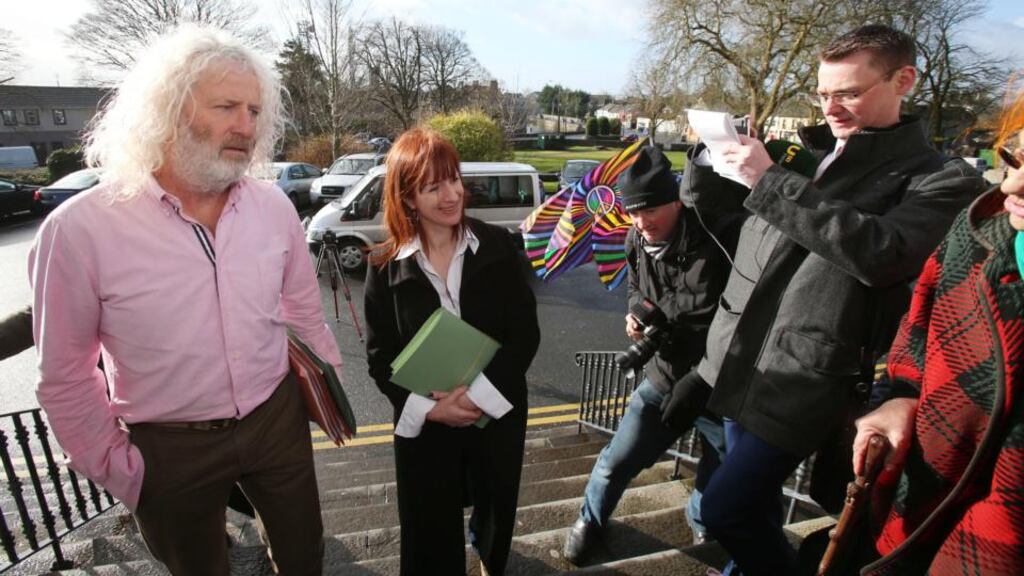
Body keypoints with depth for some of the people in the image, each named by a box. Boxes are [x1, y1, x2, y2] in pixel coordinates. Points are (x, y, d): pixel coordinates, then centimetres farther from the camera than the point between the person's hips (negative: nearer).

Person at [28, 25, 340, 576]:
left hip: (278, 419, 3)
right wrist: (118, 469, -2)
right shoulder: (79, 229, -18)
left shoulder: (275, 207, -8)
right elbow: (65, 374, -7)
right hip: (170, 449, -2)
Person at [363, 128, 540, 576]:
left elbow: (526, 332, -10)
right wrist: (428, 407, -18)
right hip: (423, 423, -1)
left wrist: (480, 393, -21)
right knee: (429, 533, 12)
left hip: (498, 414, 1)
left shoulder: (497, 246, -9)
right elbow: (380, 356, -5)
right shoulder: (386, 266, -8)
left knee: (496, 510, 24)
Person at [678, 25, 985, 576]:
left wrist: (770, 181, -22)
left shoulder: (941, 178, -3)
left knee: (724, 508, -2)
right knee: (751, 499, 21)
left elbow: (882, 252, -23)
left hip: (805, 380, -5)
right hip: (738, 361, 6)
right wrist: (709, 155, 3)